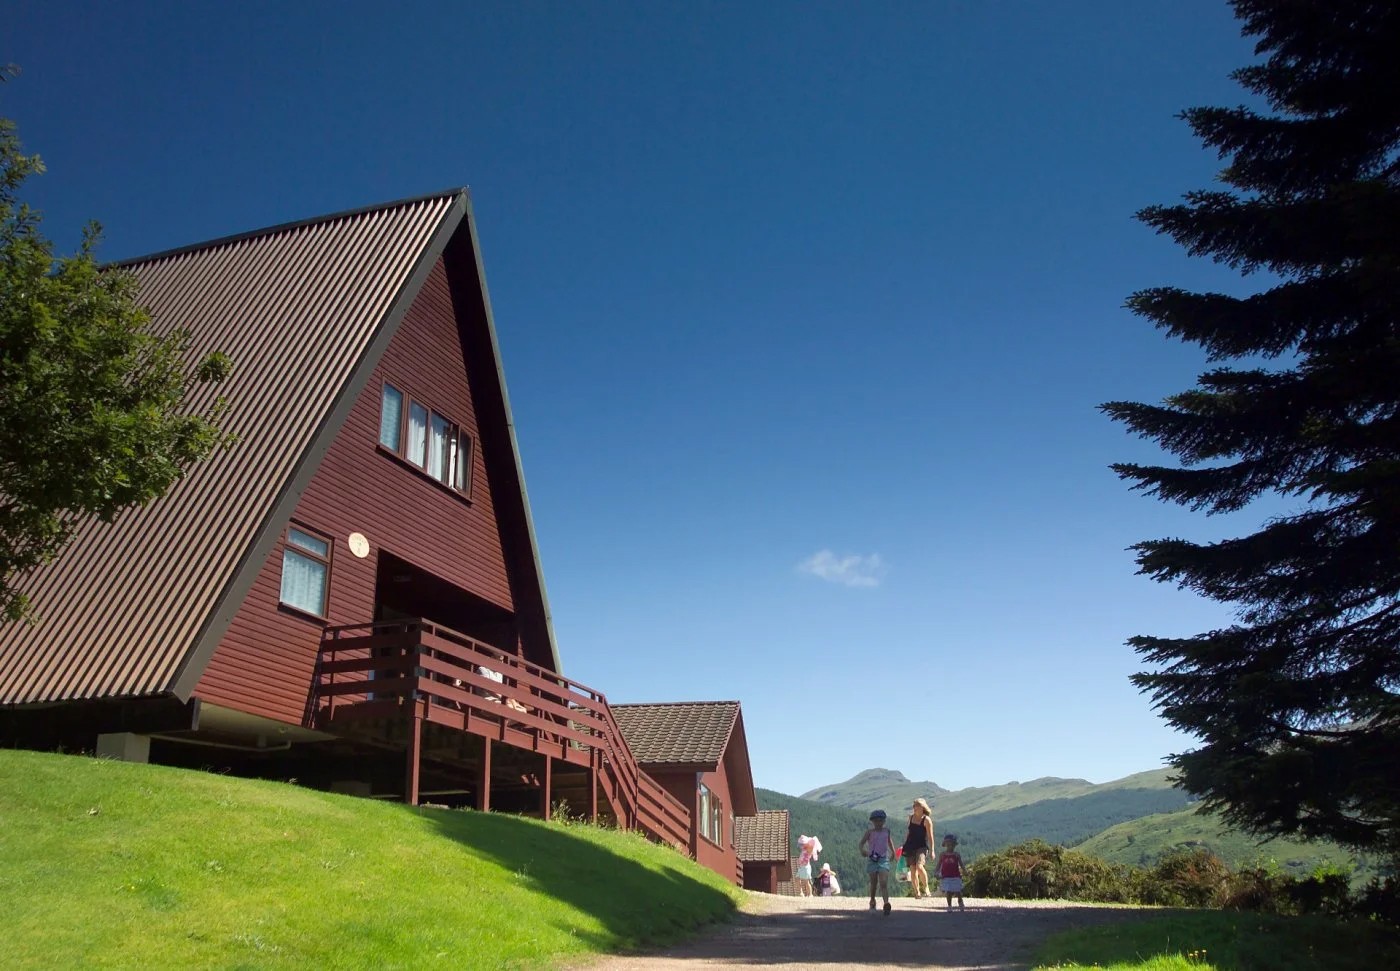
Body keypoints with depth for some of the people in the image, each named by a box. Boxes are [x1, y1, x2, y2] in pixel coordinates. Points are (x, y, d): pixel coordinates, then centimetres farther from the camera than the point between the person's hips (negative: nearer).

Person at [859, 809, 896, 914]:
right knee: (874, 883, 10)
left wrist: (893, 852, 31)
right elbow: (862, 842, -7)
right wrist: (862, 850, -26)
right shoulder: (870, 832, -2)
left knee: (884, 883, -15)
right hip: (872, 859, 0)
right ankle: (872, 901, 31)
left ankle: (886, 903, -28)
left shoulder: (886, 831, 7)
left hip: (883, 859, 1)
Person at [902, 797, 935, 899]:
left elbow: (930, 836, -6)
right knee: (912, 869, -1)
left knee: (919, 866, -25)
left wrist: (932, 850, -11)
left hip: (921, 846, -5)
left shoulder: (927, 819, -5)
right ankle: (917, 893, 8)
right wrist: (904, 846, 23)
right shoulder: (911, 817, 11)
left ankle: (926, 888, -8)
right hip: (910, 846, 5)